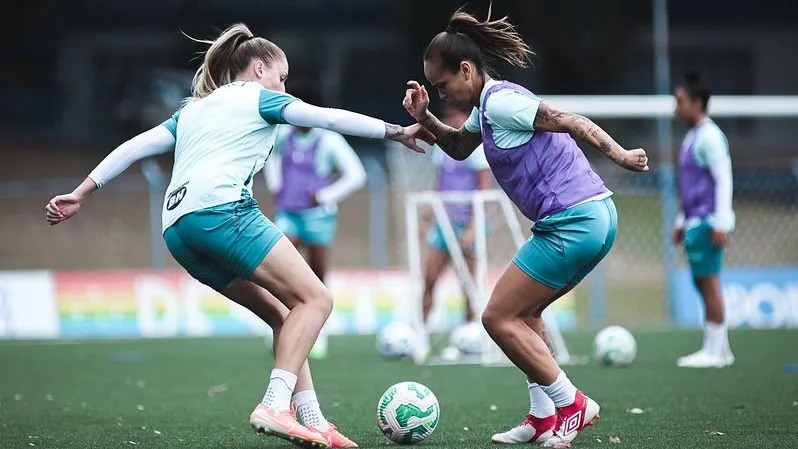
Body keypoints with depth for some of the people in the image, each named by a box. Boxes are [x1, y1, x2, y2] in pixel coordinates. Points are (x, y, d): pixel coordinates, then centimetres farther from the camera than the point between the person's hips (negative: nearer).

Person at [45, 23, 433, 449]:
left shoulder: (194, 109, 31)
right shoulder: (259, 97, 13)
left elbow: (137, 145, 23)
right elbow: (329, 118, 8)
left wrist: (81, 194, 20)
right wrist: (396, 131, 12)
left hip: (178, 229, 8)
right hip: (221, 210, -8)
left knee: (282, 316, 12)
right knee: (314, 299, -7)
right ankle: (275, 405, -23)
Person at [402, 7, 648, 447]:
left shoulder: (499, 101, -13)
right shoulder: (487, 106, 17)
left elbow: (572, 122, -17)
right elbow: (460, 146, 34)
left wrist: (619, 155, -17)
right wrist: (424, 118, 18)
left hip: (572, 223, -10)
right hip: (596, 215, 10)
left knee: (498, 318, -3)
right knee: (523, 313, 21)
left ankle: (571, 404, 3)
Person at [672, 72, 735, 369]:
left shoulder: (709, 137, -11)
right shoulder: (692, 137, 19)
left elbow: (723, 180, -16)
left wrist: (720, 223, -21)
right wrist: (682, 222, 26)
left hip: (708, 222, -10)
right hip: (695, 221, 10)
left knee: (708, 282, -7)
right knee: (702, 283, 10)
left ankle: (715, 351, -5)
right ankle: (718, 349, 15)